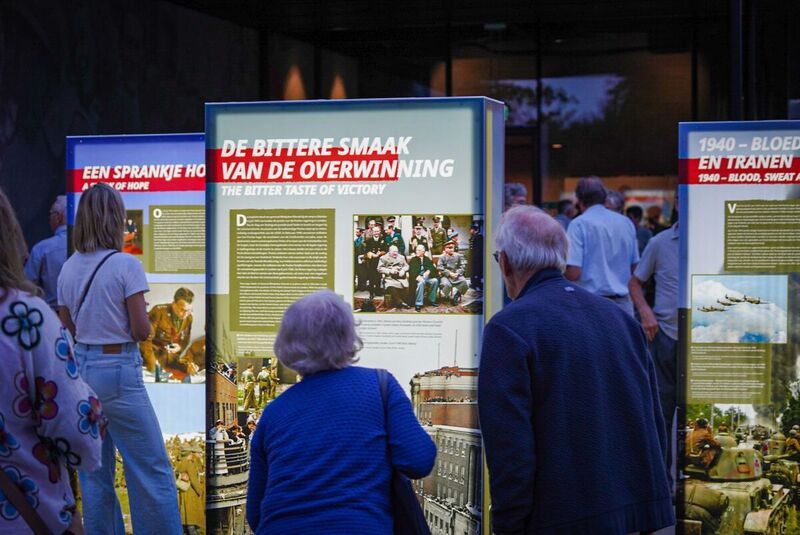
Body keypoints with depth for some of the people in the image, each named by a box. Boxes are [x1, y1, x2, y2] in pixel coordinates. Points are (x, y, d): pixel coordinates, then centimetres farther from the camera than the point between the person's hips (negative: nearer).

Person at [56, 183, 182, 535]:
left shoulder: (69, 269, 5)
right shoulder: (126, 265, -13)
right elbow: (141, 331, -12)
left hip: (81, 367, 6)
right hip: (118, 370, -6)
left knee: (94, 469, 13)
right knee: (151, 469, 1)